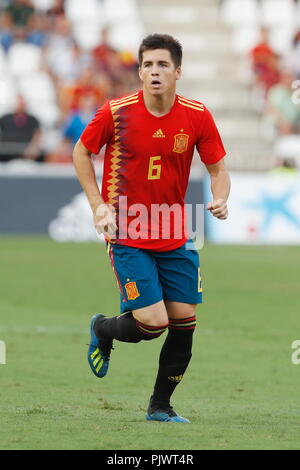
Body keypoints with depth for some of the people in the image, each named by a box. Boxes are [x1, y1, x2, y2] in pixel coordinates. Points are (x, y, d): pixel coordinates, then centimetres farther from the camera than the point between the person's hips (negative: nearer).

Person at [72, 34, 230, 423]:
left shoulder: (197, 116, -6)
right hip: (128, 235, -4)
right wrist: (98, 204, -4)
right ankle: (102, 330, 22)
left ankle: (160, 405, 20)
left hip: (175, 237, 4)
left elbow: (218, 168, 4)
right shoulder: (117, 112, -12)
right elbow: (82, 152, 4)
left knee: (184, 322, 2)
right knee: (152, 323, -12)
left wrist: (220, 199, -18)